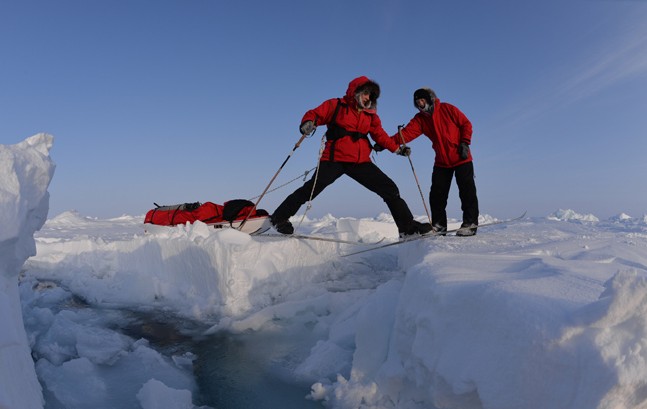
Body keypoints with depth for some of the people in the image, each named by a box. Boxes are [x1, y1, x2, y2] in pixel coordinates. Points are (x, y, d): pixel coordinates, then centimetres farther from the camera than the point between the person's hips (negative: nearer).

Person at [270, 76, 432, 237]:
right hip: (335, 159, -5)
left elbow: (380, 135, 18)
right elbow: (314, 114, -1)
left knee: (390, 189, 0)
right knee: (313, 188, -21)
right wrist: (308, 123, -24)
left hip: (361, 162, 5)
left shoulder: (371, 115, 19)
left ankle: (407, 226, 10)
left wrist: (397, 148, 5)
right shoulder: (336, 105, 6)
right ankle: (280, 218, -8)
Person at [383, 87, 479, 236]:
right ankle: (439, 224, 12)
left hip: (462, 158, -4)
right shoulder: (420, 119, 0)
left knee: (466, 190, -5)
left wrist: (465, 143, -14)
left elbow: (466, 124, -3)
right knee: (437, 193, 1)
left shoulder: (447, 109, -8)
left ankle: (470, 223, 2)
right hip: (442, 162, 4)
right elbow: (407, 133, -15)